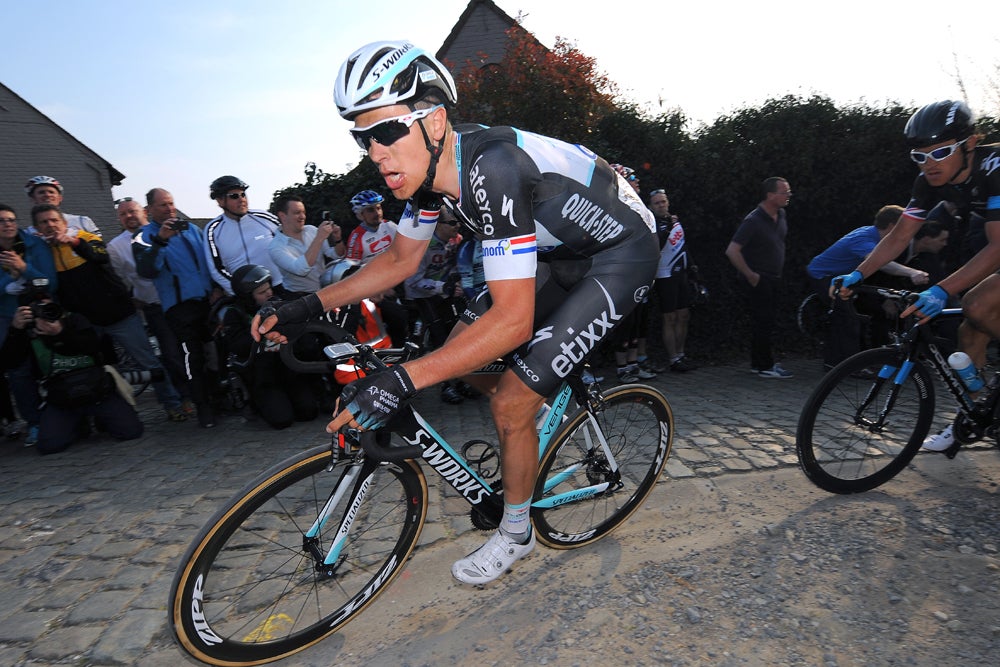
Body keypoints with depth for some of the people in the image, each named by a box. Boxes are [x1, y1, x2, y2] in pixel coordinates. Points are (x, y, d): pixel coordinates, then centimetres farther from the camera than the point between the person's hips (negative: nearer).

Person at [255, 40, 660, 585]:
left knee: (509, 403, -13)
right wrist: (309, 306, -2)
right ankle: (537, 406, 30)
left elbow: (512, 320, -37)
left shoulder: (491, 169, -34)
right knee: (459, 358, 2)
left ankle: (515, 534, 14)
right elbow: (401, 259, 5)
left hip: (620, 256, -8)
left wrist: (400, 381, -39)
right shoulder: (428, 170, -8)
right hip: (561, 253, 8)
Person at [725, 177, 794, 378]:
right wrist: (750, 275, -20)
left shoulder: (781, 216, 6)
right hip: (758, 279, -9)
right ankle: (765, 367, 7)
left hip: (773, 278, 9)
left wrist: (779, 272, 17)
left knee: (767, 320, 14)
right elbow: (732, 251, -26)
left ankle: (759, 362, 25)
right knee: (763, 321, -4)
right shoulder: (753, 221, -20)